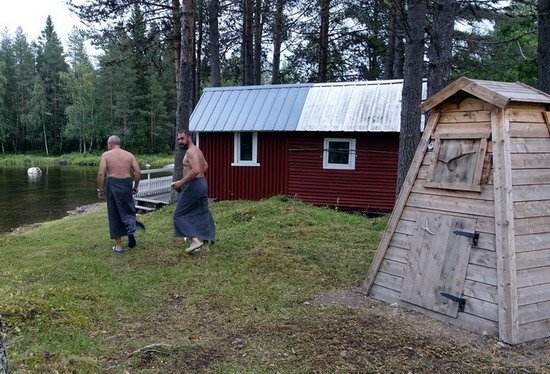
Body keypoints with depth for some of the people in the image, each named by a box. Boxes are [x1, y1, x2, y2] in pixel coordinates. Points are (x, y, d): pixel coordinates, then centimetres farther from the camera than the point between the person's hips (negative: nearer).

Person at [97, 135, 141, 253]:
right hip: (127, 184, 2)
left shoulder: (106, 155, 1)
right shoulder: (129, 155, 7)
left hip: (113, 185, -1)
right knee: (128, 210, 16)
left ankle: (118, 245, 13)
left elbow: (101, 174, -8)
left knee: (114, 215, 9)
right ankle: (131, 230, -14)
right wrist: (135, 186, 12)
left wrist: (100, 189, -1)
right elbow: (138, 172, 1)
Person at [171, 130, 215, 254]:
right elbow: (205, 165, 30)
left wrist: (181, 182, -24)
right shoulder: (197, 150, 16)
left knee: (180, 214, -3)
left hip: (194, 185, -10)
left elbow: (196, 170, -28)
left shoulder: (191, 151, -15)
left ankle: (195, 240, -12)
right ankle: (205, 244, 19)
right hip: (202, 183, 10)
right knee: (201, 213, 14)